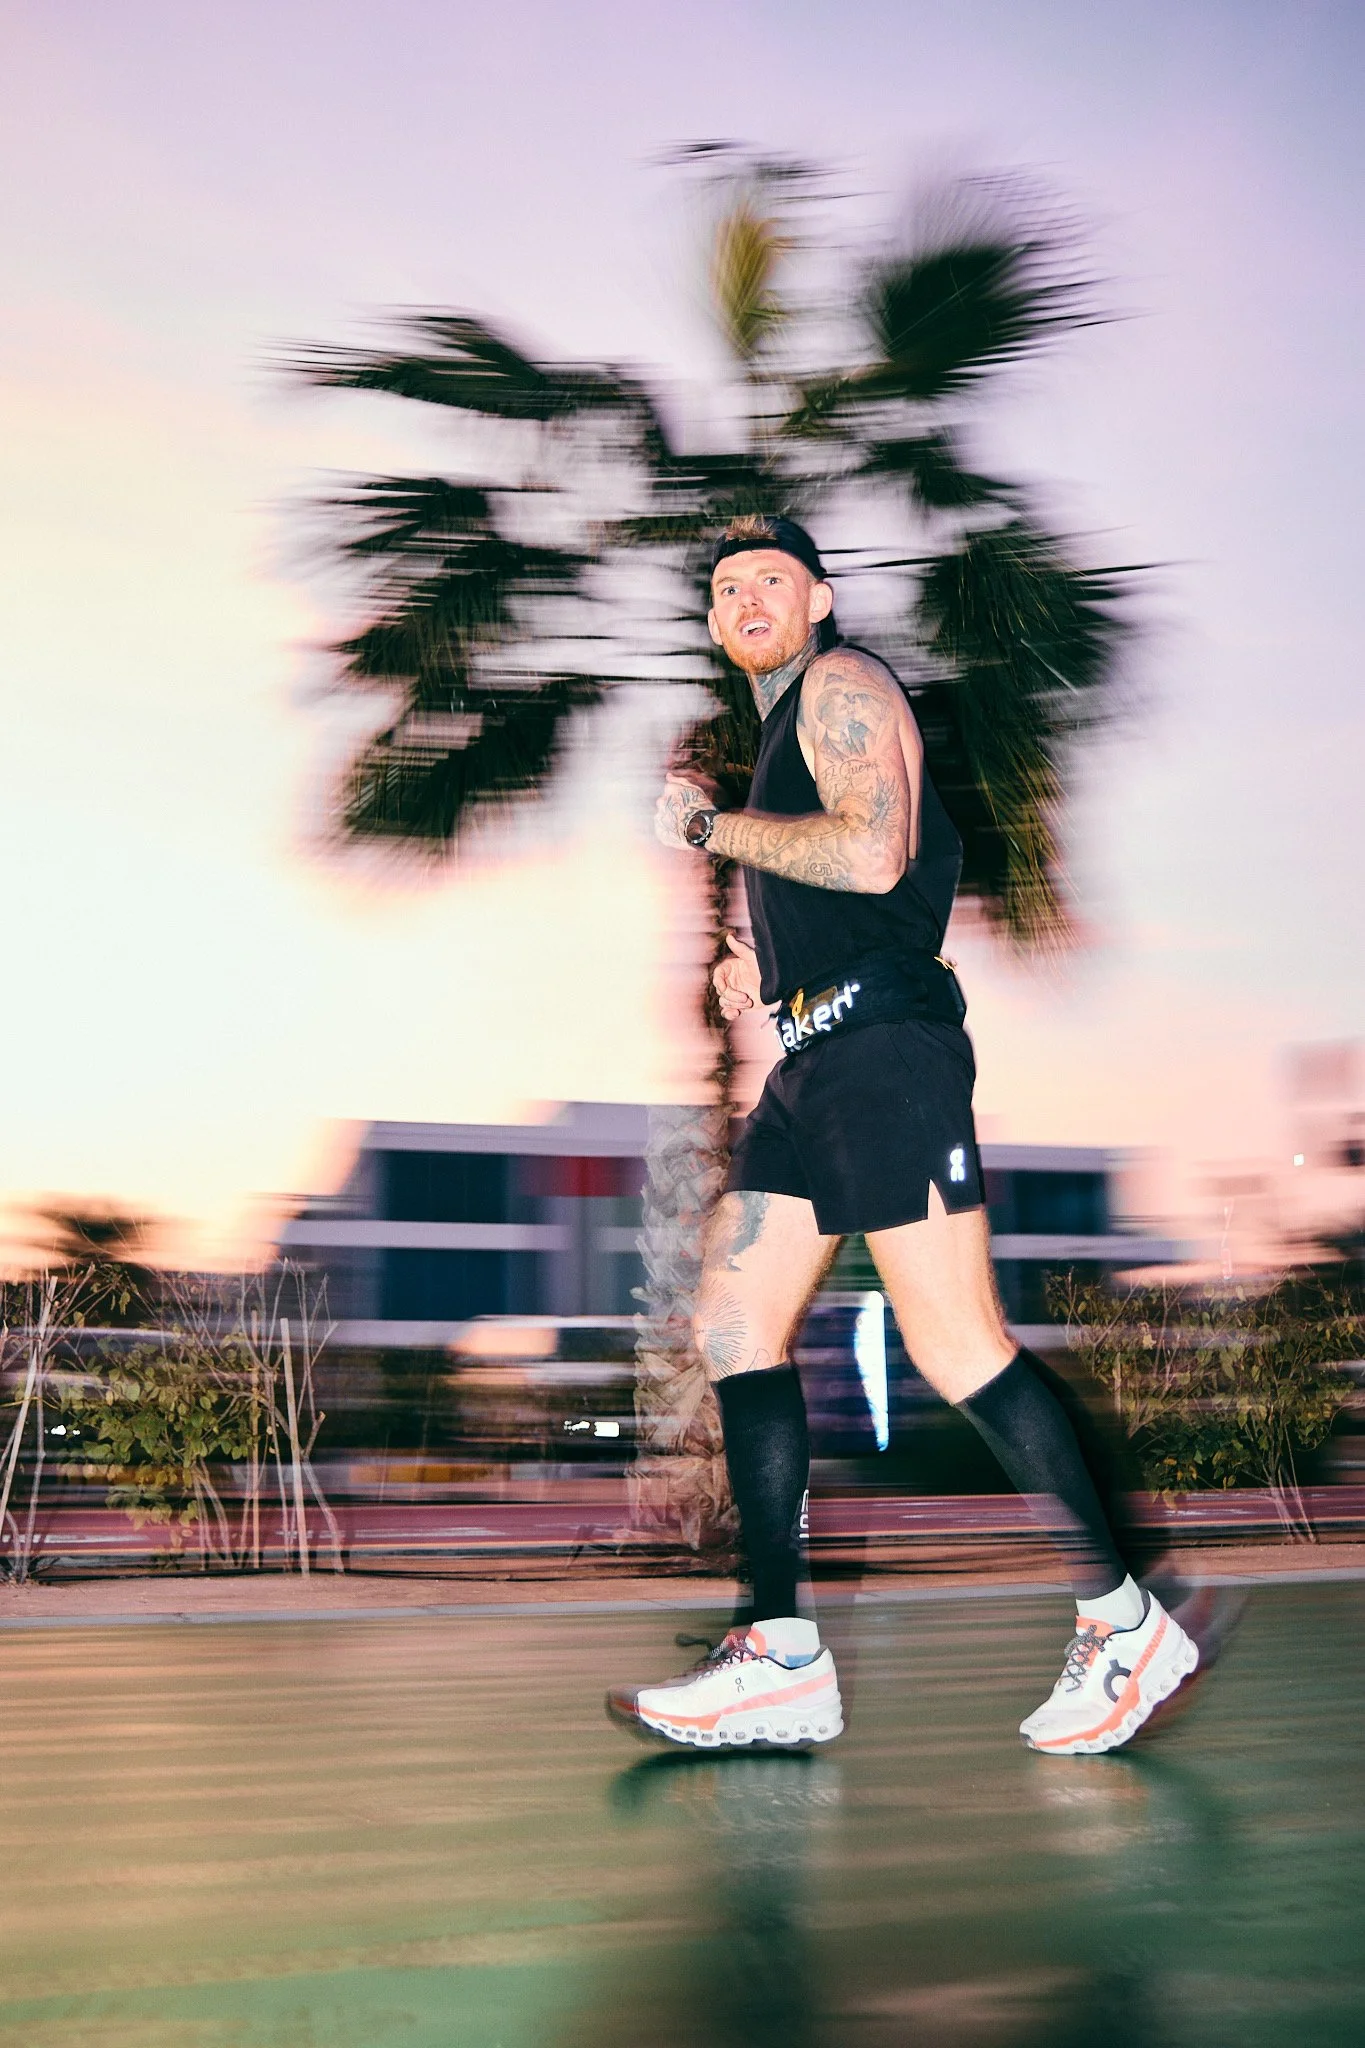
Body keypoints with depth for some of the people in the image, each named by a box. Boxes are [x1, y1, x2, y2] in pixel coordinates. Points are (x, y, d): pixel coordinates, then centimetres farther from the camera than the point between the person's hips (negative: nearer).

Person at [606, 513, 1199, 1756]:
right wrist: (768, 968, 22)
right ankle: (783, 1662, 3)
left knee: (957, 1344, -11)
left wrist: (710, 826, -8)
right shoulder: (790, 726, 28)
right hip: (817, 1060, 10)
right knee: (734, 1326, 2)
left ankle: (1125, 1624, 0)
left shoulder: (843, 683, -1)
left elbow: (873, 855, -18)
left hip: (885, 1049, -10)